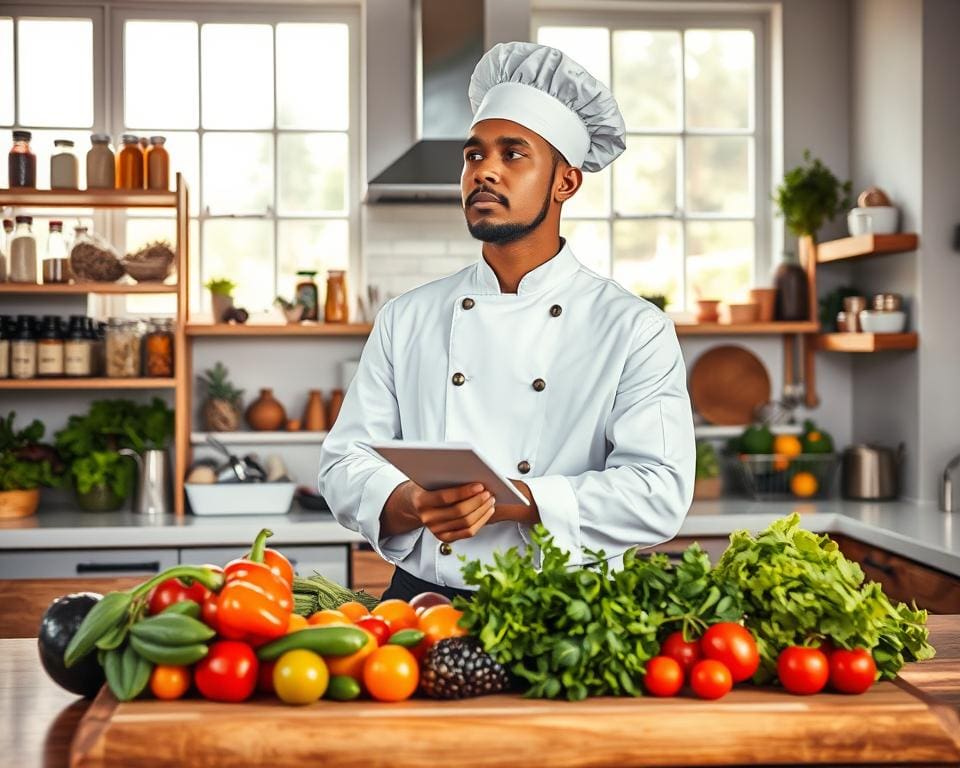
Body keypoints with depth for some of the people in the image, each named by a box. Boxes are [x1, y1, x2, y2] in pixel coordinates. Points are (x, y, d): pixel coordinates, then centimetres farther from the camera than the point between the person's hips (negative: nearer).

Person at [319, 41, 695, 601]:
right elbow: (346, 463, 9)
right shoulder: (406, 320, 12)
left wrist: (511, 503, -18)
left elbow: (660, 492, -6)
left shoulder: (634, 329, 3)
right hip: (422, 600, 2)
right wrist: (412, 505, -13)